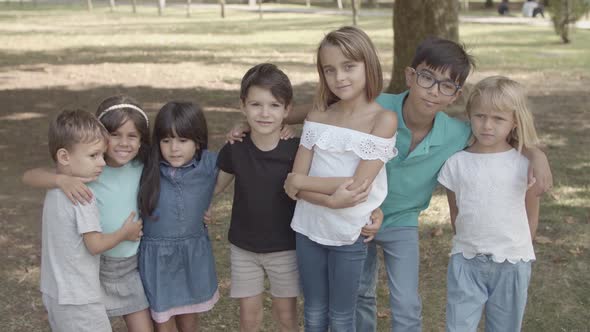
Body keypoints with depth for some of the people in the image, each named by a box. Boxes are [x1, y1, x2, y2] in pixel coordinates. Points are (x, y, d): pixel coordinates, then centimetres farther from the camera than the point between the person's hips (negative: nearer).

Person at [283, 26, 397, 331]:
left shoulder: (383, 119, -12)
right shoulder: (317, 116, -1)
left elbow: (357, 185, -19)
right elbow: (294, 183, -6)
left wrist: (299, 181, -11)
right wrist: (334, 199, -22)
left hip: (349, 234, -3)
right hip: (309, 228, 3)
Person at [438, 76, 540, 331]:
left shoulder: (525, 164, -6)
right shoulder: (456, 163, -5)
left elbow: (531, 214, 4)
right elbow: (455, 212, 5)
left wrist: (518, 251, 7)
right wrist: (469, 244, 6)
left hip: (513, 263, 0)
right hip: (466, 261, 0)